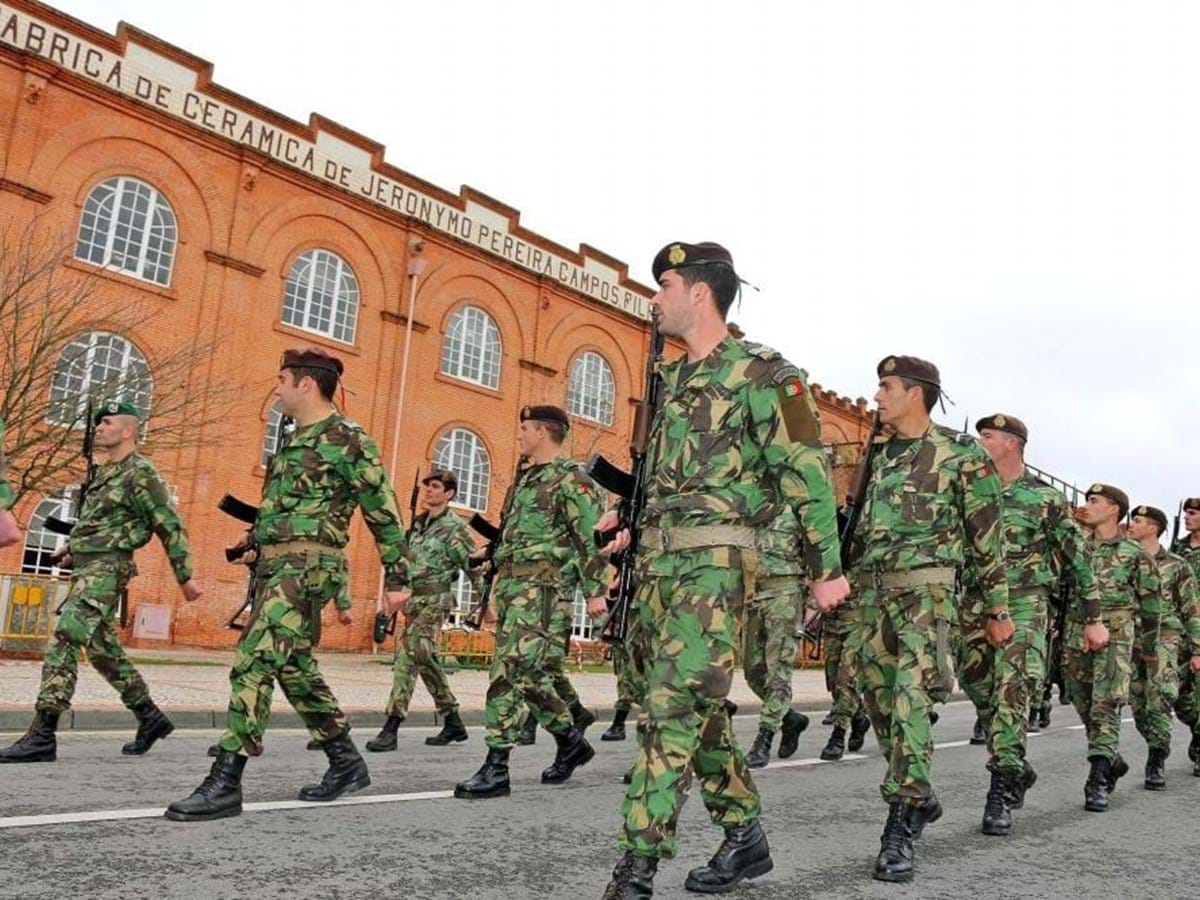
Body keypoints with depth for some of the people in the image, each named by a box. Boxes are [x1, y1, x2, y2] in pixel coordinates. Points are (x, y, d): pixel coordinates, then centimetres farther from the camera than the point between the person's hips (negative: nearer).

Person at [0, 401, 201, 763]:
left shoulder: (141, 473, -9)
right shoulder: (104, 472, 18)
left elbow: (171, 528, -10)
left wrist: (184, 577, -10)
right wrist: (73, 549, 17)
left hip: (106, 569, -10)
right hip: (87, 569, 10)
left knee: (62, 643, -17)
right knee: (102, 649, 14)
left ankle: (42, 736, -17)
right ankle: (150, 717, 24)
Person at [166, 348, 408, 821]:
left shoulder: (347, 438, -6)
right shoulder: (294, 442, 21)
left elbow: (382, 511, -7)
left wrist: (397, 577, -8)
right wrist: (255, 538, 17)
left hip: (307, 565, -10)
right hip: (273, 565, 10)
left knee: (254, 663, -16)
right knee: (296, 669, 13)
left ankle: (225, 782, -14)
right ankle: (347, 763, 24)